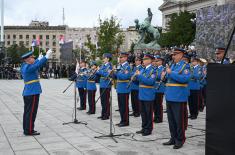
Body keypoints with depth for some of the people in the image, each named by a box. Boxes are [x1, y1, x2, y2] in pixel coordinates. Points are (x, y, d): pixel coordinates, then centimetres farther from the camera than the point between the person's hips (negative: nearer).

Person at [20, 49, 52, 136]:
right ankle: (29, 131, 1)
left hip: (27, 92, 10)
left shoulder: (24, 67, 12)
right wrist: (47, 56, -27)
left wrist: (39, 59, 40)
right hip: (33, 93, -10)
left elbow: (34, 66, 27)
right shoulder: (28, 67, -17)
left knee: (27, 111, 14)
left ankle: (26, 129, 22)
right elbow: (39, 65, -28)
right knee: (31, 112, -4)